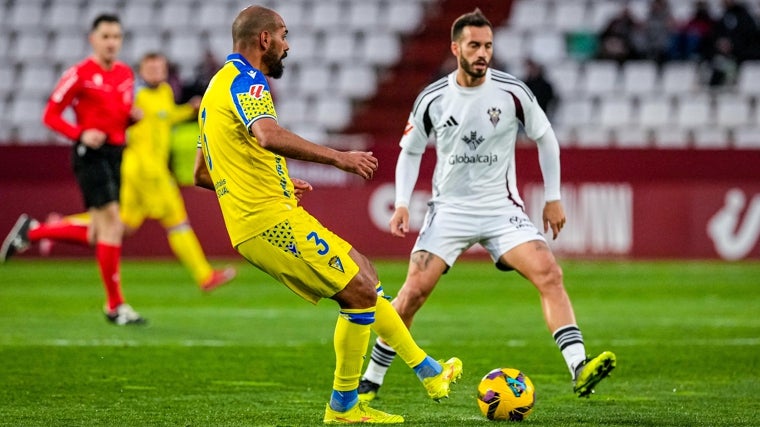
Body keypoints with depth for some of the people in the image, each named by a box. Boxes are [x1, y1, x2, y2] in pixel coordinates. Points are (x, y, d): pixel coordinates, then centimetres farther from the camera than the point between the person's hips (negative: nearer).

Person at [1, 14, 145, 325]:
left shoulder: (126, 74, 12)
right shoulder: (80, 74, -8)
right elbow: (51, 115, -6)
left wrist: (134, 116, 1)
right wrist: (80, 134, -20)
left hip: (115, 154, 8)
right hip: (91, 154, -8)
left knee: (98, 235, 8)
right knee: (112, 222, -12)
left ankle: (31, 231, 26)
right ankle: (115, 305, -6)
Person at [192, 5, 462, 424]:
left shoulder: (219, 87, 22)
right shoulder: (245, 80, -10)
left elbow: (201, 174, 27)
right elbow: (268, 136, -32)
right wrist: (338, 157, -27)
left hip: (254, 224, 10)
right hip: (273, 220, -10)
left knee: (362, 276, 16)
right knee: (361, 291, -7)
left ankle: (427, 371, 19)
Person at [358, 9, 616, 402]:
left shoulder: (512, 92, -7)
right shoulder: (432, 99, -4)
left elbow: (545, 139, 7)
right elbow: (410, 151, 11)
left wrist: (553, 199, 6)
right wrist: (402, 203, -1)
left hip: (501, 208, 0)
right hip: (449, 208, 0)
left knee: (549, 273, -21)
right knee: (414, 291, -9)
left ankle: (579, 370, -26)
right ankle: (370, 381, 6)